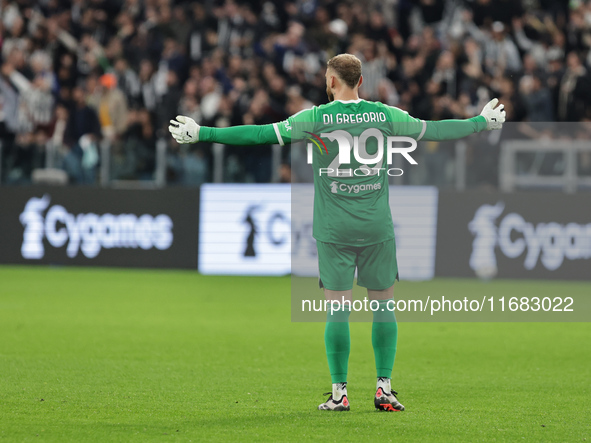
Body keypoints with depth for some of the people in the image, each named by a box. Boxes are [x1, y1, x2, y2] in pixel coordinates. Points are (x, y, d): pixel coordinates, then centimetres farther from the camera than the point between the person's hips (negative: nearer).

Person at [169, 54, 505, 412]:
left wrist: (202, 134, -1)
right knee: (384, 304, 9)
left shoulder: (316, 119, -5)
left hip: (334, 230, -1)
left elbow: (262, 134, -7)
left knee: (338, 308, 0)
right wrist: (483, 123, 29)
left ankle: (339, 393, 0)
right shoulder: (384, 115, 1)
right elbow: (433, 130, 13)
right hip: (377, 227, 1)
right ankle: (384, 388, 6)